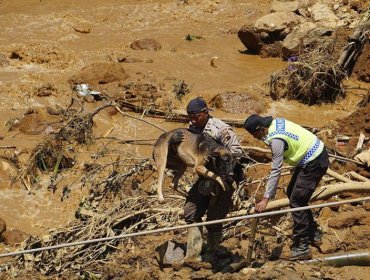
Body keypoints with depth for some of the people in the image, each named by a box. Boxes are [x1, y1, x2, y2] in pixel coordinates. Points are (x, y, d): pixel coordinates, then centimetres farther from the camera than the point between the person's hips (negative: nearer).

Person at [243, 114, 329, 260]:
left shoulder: (276, 140, -26)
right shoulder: (276, 122, 0)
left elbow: (275, 172, -25)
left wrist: (266, 199, -21)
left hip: (314, 163, -11)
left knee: (296, 201, -10)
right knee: (292, 193, 17)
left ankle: (302, 247, -7)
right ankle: (313, 233, 26)